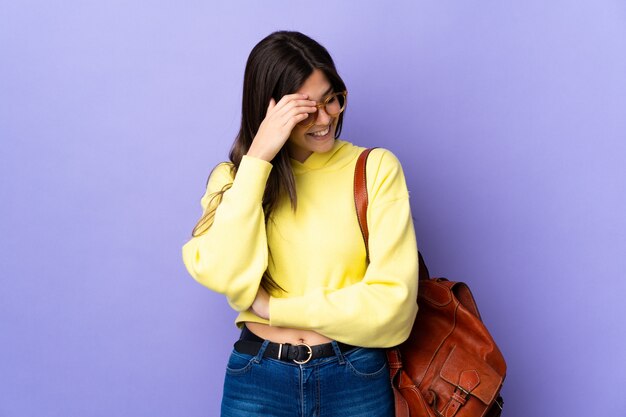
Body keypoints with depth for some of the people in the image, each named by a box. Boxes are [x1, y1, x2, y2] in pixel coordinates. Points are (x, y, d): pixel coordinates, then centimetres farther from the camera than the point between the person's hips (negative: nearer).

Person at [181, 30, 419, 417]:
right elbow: (226, 278, -17)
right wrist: (257, 158, -19)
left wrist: (273, 308, -10)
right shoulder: (235, 176, 0)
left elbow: (393, 299, -12)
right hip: (257, 378, 1)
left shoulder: (376, 167, -6)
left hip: (357, 378, -1)